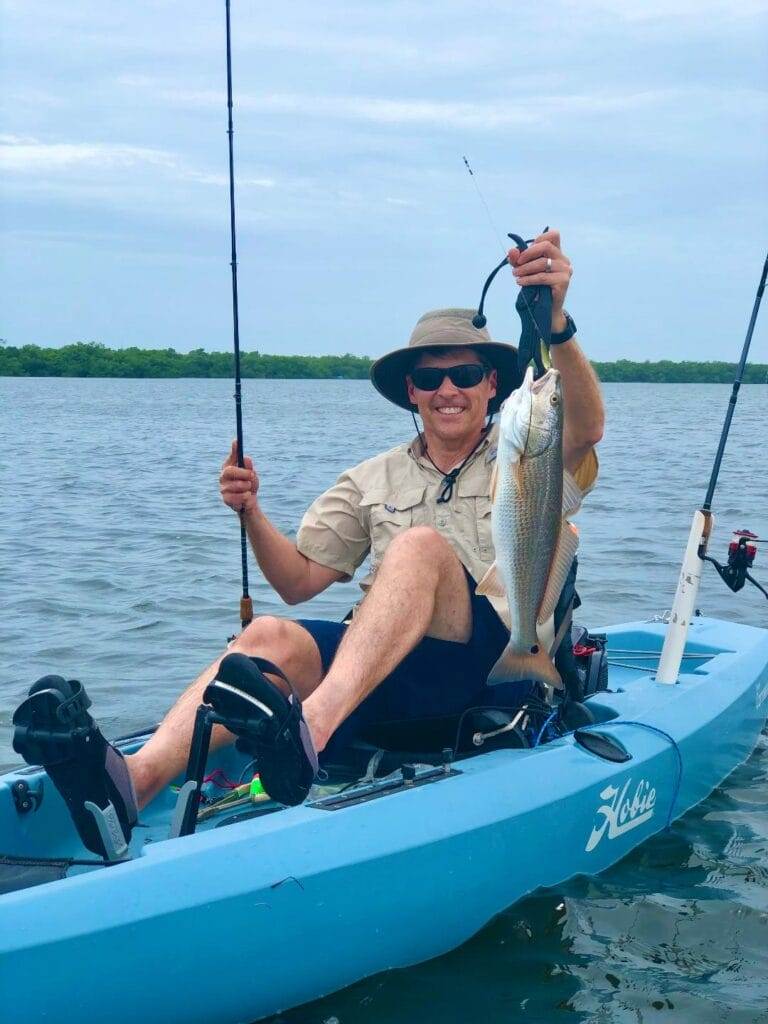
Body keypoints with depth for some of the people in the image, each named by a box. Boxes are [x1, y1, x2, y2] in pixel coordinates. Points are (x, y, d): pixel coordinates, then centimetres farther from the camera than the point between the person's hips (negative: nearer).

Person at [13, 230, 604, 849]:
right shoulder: (373, 482, 21)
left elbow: (586, 430, -11)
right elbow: (298, 581, 17)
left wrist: (555, 324, -29)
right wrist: (251, 514, -2)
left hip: (491, 668, -3)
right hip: (383, 672, 3)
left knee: (421, 544, -30)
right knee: (271, 637, -26)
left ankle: (310, 729, -52)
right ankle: (135, 779, -50)